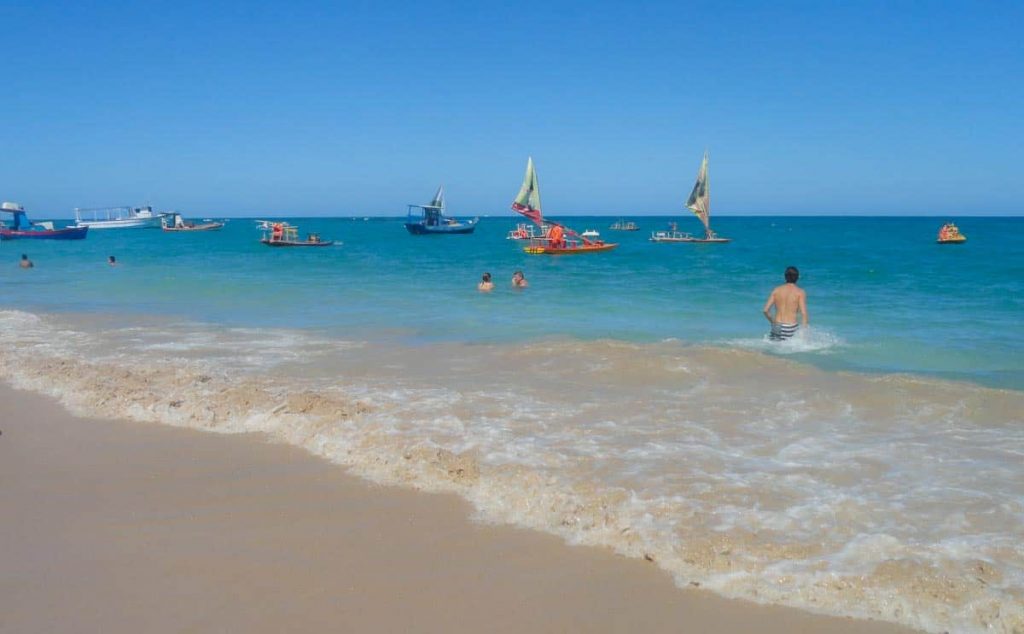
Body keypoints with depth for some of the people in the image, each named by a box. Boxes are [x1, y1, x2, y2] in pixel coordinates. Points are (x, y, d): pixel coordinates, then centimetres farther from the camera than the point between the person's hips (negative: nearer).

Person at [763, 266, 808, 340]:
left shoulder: (776, 290, 7)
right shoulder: (800, 292, -1)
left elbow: (766, 310, 4)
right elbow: (803, 313, -9)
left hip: (776, 327, 3)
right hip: (790, 328, -3)